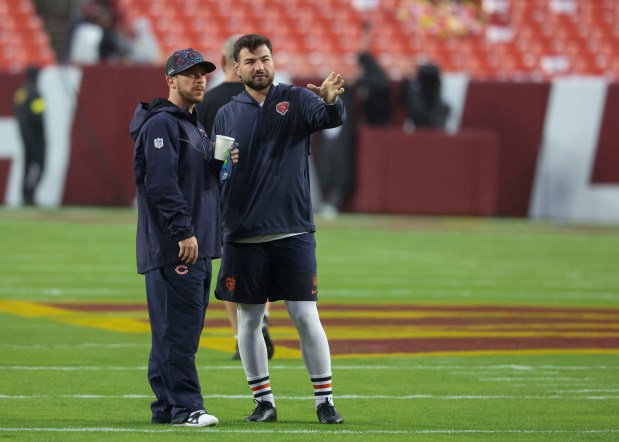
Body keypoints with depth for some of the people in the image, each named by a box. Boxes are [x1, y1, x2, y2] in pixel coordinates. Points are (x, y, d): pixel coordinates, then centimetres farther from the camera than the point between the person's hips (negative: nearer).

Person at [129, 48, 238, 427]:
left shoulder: (196, 126, 22)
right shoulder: (161, 123, -9)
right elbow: (161, 182, -18)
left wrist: (224, 162, 3)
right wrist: (184, 232, -23)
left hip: (197, 246, 10)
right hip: (174, 249, -10)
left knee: (184, 328, 10)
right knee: (179, 327, -10)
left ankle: (167, 407, 13)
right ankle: (185, 406, -11)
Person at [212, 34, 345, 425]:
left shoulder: (296, 100, 3)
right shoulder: (227, 114, 9)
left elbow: (332, 119, -18)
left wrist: (331, 101, -39)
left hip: (294, 232, -2)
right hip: (243, 237, 2)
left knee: (305, 315, -4)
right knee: (249, 320, 5)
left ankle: (325, 400, 4)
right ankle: (264, 401, 15)